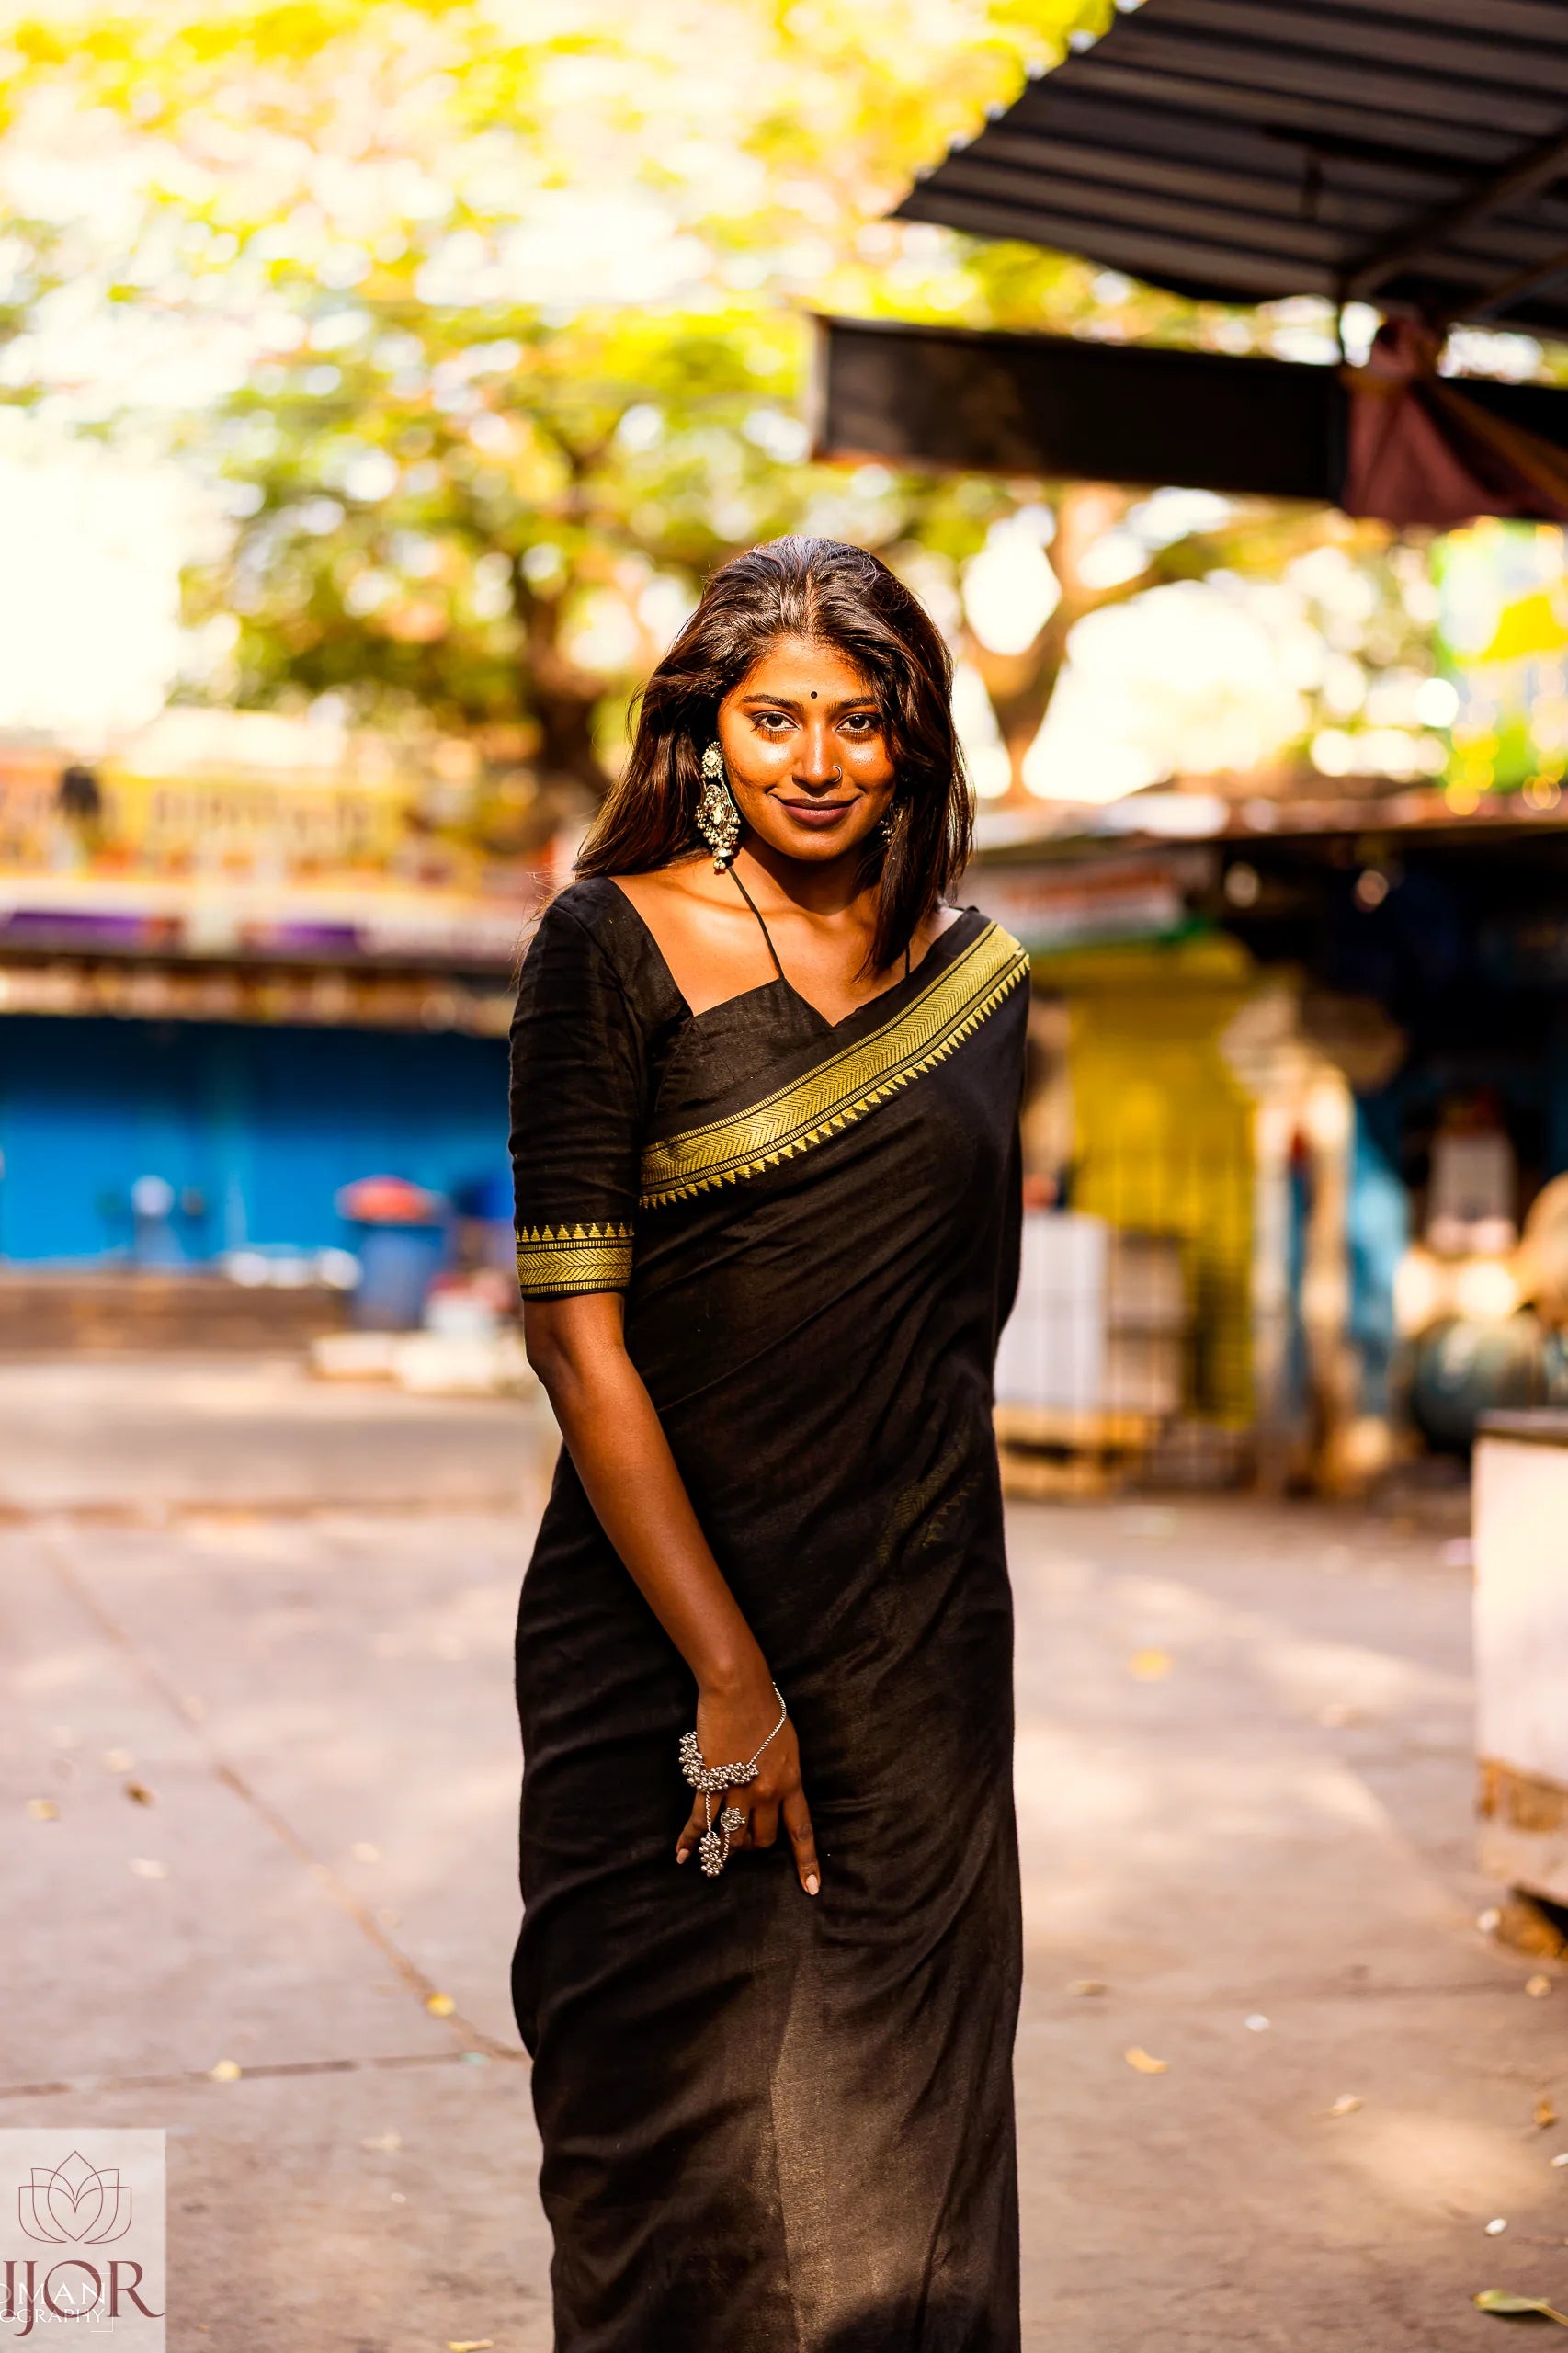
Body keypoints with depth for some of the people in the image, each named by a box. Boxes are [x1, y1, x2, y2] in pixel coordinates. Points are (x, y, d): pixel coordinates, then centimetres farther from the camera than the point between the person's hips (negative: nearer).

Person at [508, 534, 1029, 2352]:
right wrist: (730, 1678, -14)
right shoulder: (612, 947, -5)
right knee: (689, 2151, 2)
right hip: (664, 1633, -3)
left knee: (904, 2153, 9)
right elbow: (576, 1335, -10)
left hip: (926, 1641, 4)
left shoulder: (977, 969, 8)